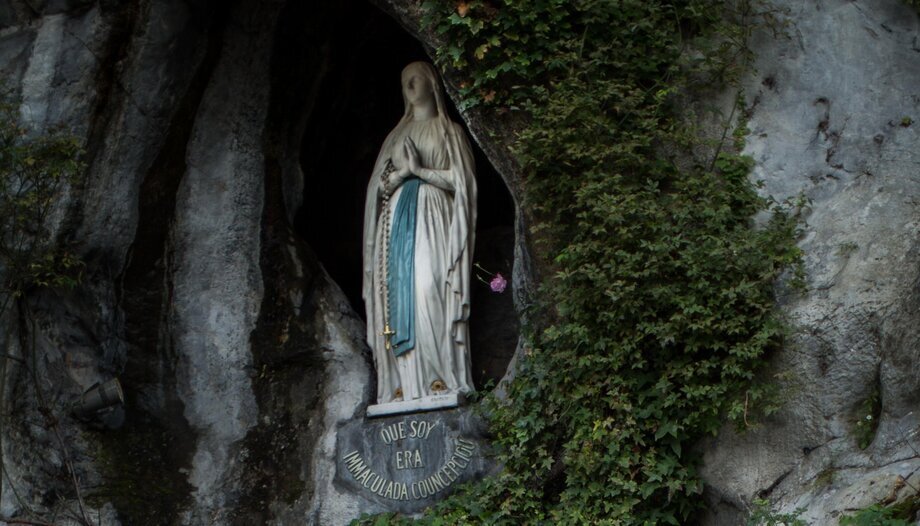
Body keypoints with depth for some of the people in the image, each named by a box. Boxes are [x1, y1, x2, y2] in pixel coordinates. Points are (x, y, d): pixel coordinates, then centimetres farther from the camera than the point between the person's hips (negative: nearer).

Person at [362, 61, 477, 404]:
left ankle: (441, 377, -24)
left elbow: (459, 181, 2)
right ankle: (402, 384, -14)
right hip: (397, 218, 4)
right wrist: (401, 173, -3)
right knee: (398, 294, -9)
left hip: (432, 218, -4)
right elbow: (381, 185, 18)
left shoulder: (447, 131, 12)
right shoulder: (397, 135, 24)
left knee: (428, 289, -21)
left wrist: (420, 171, -9)